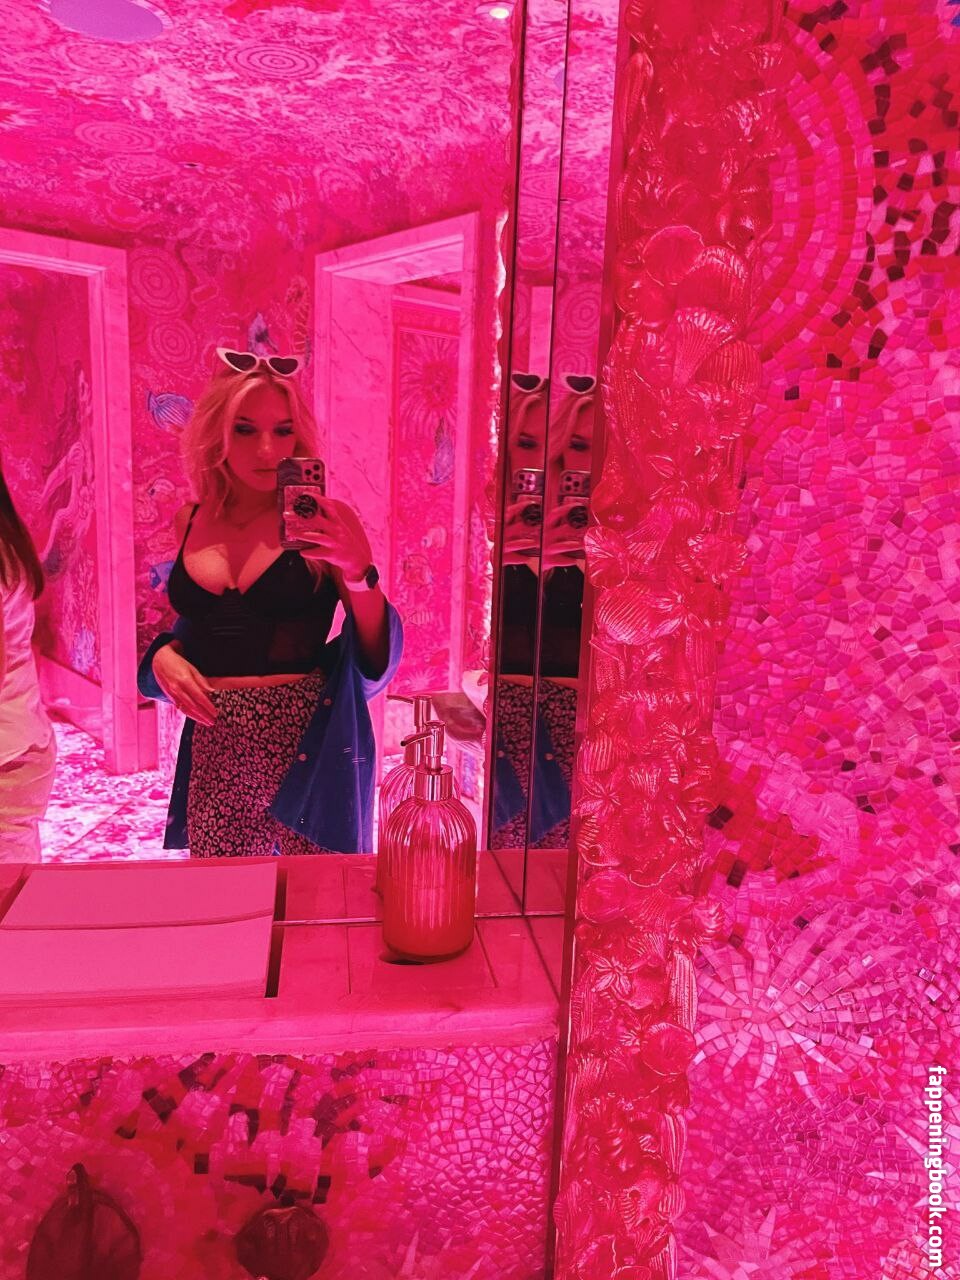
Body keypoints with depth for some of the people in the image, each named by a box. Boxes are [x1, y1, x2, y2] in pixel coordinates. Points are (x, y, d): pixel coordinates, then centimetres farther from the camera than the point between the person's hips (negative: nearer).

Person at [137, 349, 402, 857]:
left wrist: (358, 573, -22)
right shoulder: (190, 521, 5)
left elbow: (376, 661, -8)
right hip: (214, 752, 4)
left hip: (309, 747, -3)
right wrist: (164, 655, 0)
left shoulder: (324, 521, -5)